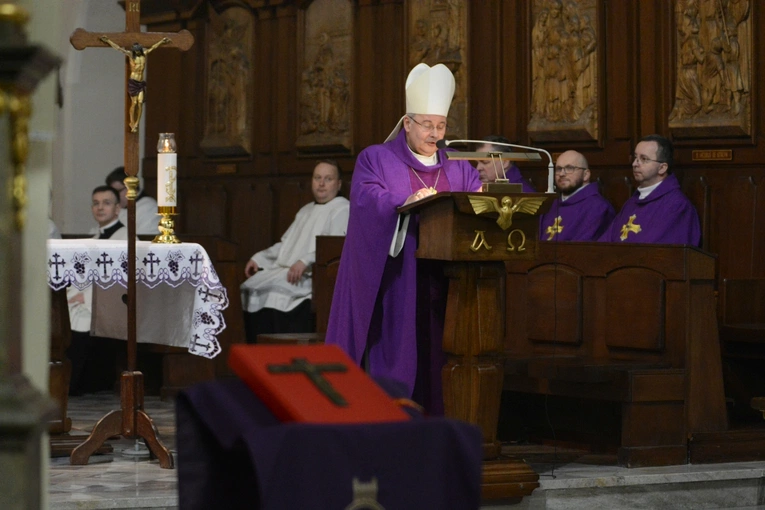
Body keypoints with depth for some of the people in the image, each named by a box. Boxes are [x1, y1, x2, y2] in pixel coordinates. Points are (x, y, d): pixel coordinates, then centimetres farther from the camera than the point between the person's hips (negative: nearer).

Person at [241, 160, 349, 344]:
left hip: (314, 276, -8)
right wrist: (258, 258, 14)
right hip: (285, 270, 8)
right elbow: (285, 244, 29)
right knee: (251, 287, -15)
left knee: (270, 289, -28)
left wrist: (306, 261, -26)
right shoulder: (306, 211, 28)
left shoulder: (342, 209, 1)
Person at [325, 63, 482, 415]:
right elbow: (367, 200, -11)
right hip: (394, 284, -4)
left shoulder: (458, 170, 19)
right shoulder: (375, 159, 7)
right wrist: (406, 203, -28)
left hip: (444, 279, 4)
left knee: (437, 358, 2)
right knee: (397, 356, -6)